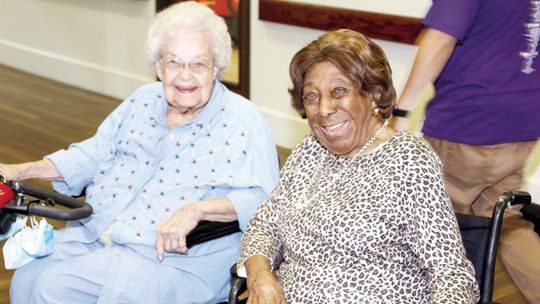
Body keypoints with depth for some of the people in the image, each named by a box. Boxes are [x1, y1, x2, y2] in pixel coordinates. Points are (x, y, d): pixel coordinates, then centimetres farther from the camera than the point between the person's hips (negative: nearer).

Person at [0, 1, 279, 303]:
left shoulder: (242, 121, -8)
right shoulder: (144, 101, 12)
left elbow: (260, 198, -17)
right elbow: (93, 154, 22)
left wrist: (196, 210, -31)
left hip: (171, 262, -6)